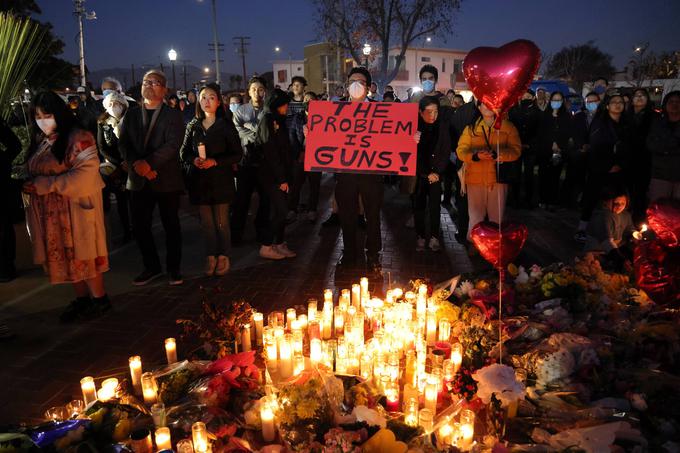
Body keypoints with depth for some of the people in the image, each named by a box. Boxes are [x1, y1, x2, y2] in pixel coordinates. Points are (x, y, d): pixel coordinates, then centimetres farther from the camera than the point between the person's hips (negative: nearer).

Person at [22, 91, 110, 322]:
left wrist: (46, 185, -21)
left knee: (82, 253, 0)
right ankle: (81, 298, 23)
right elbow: (34, 173, 18)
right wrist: (29, 185, -5)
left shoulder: (79, 138, -13)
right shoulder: (39, 141, 12)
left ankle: (99, 298, 13)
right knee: (64, 256, 11)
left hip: (75, 209, -7)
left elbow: (86, 174, -22)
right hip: (49, 212, 7)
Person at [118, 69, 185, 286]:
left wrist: (149, 163, -21)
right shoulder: (131, 114, 12)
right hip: (138, 179, 4)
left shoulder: (173, 115, 0)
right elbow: (123, 143, 3)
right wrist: (136, 163, -14)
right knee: (140, 226, 6)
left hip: (166, 179, -3)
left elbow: (172, 145, -13)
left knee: (171, 225, 6)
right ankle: (151, 267, 24)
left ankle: (173, 268, 21)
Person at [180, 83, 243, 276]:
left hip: (220, 179, -3)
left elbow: (237, 154, -4)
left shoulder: (226, 125, -1)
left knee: (221, 222, 2)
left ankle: (223, 256, 16)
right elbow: (184, 152, 11)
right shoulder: (193, 125, 9)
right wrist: (193, 160, -11)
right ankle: (210, 256, 17)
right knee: (206, 222, 6)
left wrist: (215, 161, -15)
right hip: (199, 180, 3)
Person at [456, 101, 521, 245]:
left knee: (497, 216, 5)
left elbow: (516, 150, -2)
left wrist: (496, 155, -20)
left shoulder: (507, 126, 6)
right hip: (475, 178, 0)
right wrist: (476, 156, -19)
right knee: (475, 216, 3)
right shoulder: (471, 128, 9)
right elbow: (461, 150, 2)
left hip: (498, 177, 0)